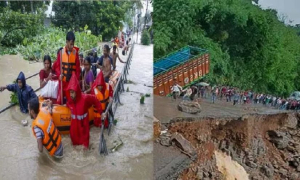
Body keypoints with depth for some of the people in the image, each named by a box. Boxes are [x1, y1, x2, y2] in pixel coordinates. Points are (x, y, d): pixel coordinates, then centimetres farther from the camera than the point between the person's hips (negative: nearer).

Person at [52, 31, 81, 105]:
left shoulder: (75, 52, -2)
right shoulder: (61, 51, -5)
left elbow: (78, 67, 1)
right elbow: (56, 66, 1)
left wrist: (77, 79, -5)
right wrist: (59, 74, -16)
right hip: (63, 81, 0)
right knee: (60, 100, 5)